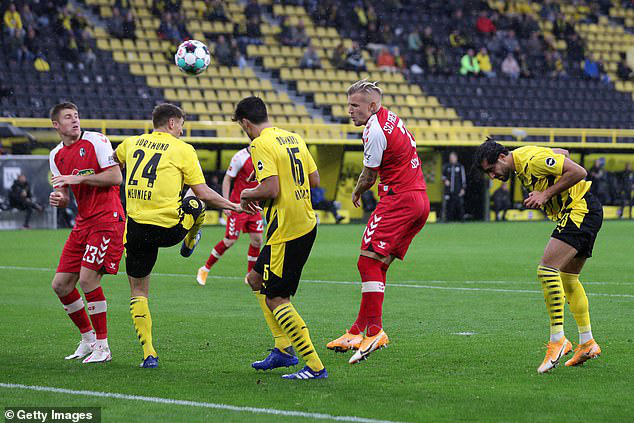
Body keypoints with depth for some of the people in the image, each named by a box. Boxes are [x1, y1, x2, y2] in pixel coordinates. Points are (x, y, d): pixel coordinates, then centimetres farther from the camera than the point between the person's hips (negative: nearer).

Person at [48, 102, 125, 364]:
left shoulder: (96, 141, -6)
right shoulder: (56, 155, 13)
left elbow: (116, 177, -13)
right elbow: (64, 195, 16)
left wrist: (80, 178, -17)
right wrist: (58, 198, -7)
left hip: (107, 218, -7)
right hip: (83, 222, 7)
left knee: (88, 278, -18)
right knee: (60, 284, 3)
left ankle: (102, 347, -8)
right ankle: (88, 338, 20)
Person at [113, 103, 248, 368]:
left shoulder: (131, 143, 11)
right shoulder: (182, 150, -1)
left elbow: (113, 158, 34)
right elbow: (202, 192, -2)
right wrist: (232, 205, 10)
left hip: (137, 229, 3)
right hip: (170, 229, -3)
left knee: (138, 291, 12)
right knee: (196, 202, 28)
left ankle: (149, 354, 5)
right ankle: (190, 243, 53)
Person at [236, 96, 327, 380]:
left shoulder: (261, 145, -13)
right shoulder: (293, 138, 12)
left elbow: (271, 189, -22)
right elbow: (314, 180, 14)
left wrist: (248, 195, -2)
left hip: (286, 230, -10)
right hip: (307, 225, 10)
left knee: (275, 299, -3)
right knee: (256, 280, 22)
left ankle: (315, 367, -5)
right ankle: (283, 348, 19)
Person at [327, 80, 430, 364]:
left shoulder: (375, 131, -14)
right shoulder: (390, 118, 15)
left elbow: (369, 175, -4)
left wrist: (357, 192, 16)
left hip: (398, 199, -10)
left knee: (368, 261, -13)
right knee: (378, 265, 10)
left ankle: (374, 330, -20)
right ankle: (358, 331, 12)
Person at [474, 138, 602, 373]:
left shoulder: (532, 159, -20)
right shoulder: (521, 162, 9)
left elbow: (579, 171, -21)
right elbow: (562, 153, 24)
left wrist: (547, 193, -18)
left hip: (581, 210, -11)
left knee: (547, 269, -20)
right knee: (567, 279, 16)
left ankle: (557, 340, -19)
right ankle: (587, 344, 22)